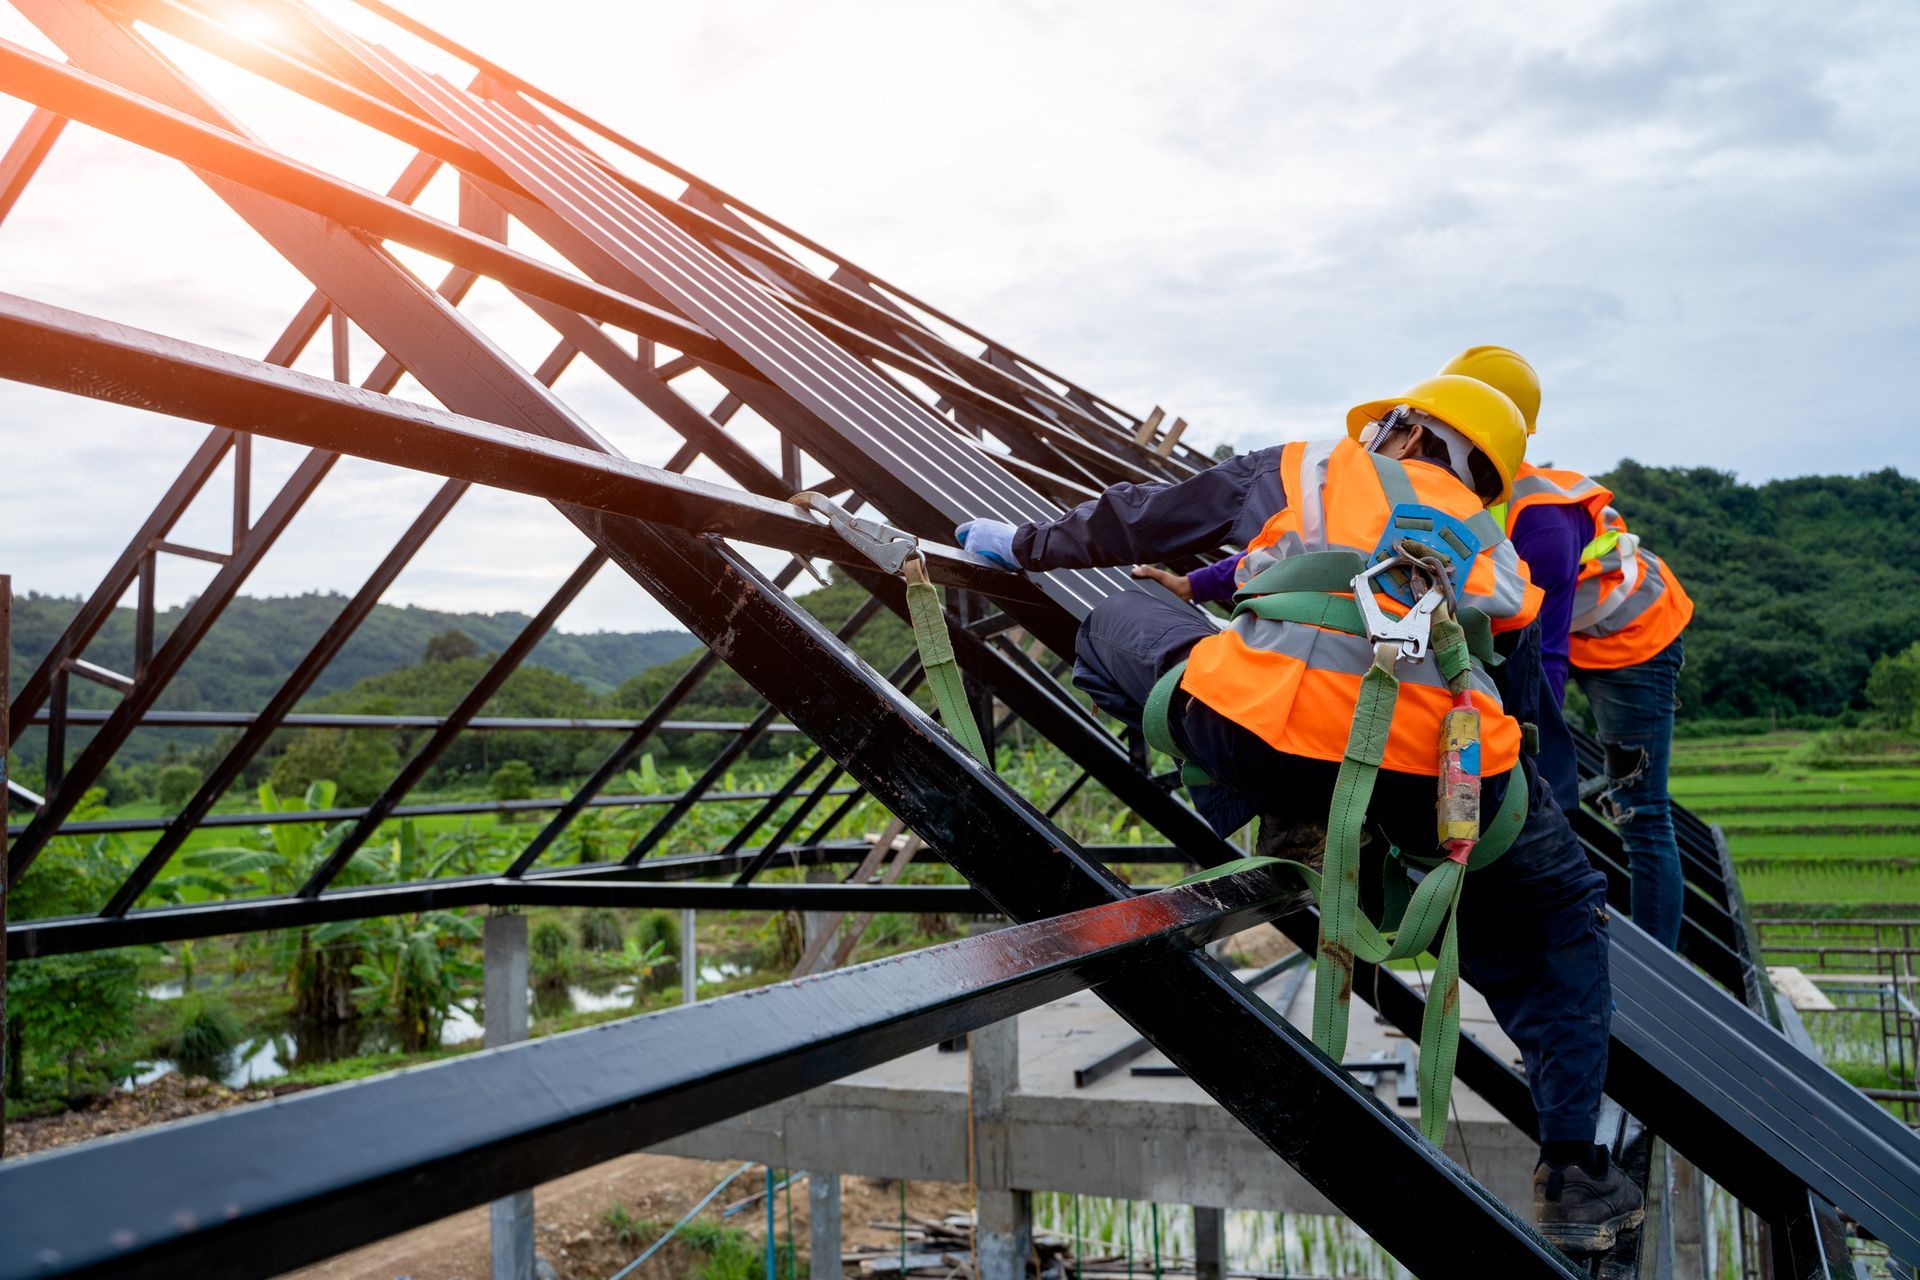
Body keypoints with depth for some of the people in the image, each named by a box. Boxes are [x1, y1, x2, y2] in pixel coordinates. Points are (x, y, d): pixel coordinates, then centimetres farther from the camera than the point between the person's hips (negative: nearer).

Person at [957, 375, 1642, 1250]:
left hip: (1260, 729, -2)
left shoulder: (1308, 467, 26)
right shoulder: (1494, 550, 32)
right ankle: (1571, 1171, 21)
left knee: (1117, 625, 26)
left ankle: (1278, 821, 13)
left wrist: (1025, 545, 45)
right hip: (1444, 770, 3)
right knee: (1558, 918, 30)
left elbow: (1141, 520, 29)